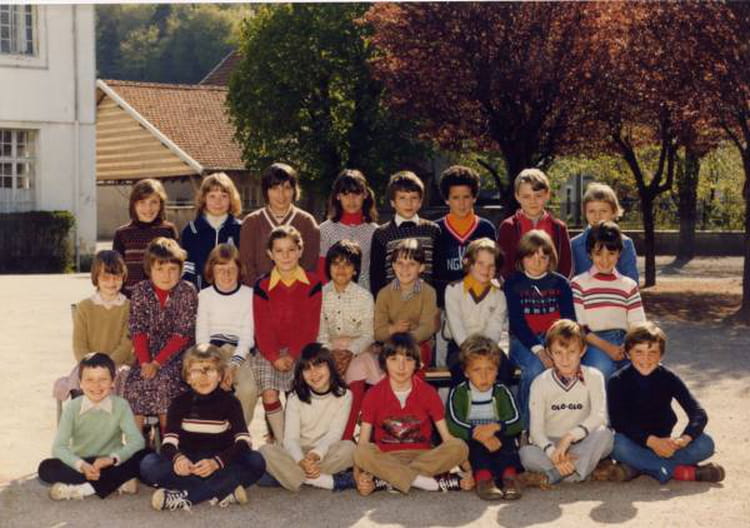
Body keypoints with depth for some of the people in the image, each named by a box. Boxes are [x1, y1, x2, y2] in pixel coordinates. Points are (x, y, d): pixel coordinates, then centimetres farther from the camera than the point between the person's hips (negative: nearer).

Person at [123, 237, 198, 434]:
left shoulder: (187, 292, -5)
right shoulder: (140, 292, 4)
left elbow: (182, 334, -11)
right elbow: (137, 331, -2)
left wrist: (157, 363, -18)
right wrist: (145, 362, -17)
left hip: (178, 355, -3)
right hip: (147, 354, 3)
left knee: (163, 380, -29)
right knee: (134, 382, -24)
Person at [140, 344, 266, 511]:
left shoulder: (229, 402, -1)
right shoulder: (180, 403, 3)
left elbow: (243, 441, -16)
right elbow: (169, 442, -9)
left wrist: (216, 462, -34)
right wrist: (178, 458, -34)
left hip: (222, 467, -1)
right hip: (188, 467, 1)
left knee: (256, 461, -29)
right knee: (148, 464, -25)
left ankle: (185, 496, -32)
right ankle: (223, 491, -32)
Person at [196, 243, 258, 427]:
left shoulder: (249, 295, 5)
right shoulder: (205, 295, 10)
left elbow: (247, 336, 0)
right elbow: (201, 336, 4)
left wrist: (233, 365, -17)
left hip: (239, 352, 0)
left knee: (249, 389, -31)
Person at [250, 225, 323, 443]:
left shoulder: (312, 284, 2)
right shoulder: (262, 286, 3)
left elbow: (310, 326, -1)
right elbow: (262, 328, -2)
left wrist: (293, 355, -12)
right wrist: (275, 358, -16)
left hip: (301, 351, -1)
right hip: (269, 351, 1)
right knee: (269, 395, -20)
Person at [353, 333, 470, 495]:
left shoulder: (428, 393, 2)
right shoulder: (373, 395, -1)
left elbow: (447, 437, 0)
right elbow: (363, 442, -4)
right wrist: (359, 474, -23)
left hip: (423, 457, 2)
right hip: (386, 458, -2)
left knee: (460, 446, -26)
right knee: (362, 453, -33)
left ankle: (384, 480, -29)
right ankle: (431, 483, -32)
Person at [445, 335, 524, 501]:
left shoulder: (501, 392, 4)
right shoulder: (458, 393, -2)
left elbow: (517, 423, -9)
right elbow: (453, 425, -18)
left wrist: (495, 427, -30)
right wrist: (480, 435, -32)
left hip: (497, 441, 1)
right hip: (471, 445, -1)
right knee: (475, 441, -33)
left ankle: (509, 476, -41)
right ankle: (483, 478, -47)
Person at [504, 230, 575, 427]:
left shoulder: (561, 283, 10)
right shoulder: (513, 284, 3)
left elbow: (570, 320, 1)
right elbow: (517, 322, -8)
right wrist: (539, 351, -22)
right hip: (523, 341, -2)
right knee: (535, 368, -34)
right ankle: (526, 427, -17)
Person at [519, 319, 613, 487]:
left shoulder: (593, 377, -1)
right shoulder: (540, 383, -1)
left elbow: (599, 416, -16)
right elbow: (536, 428, -10)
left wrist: (569, 437, -31)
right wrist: (553, 453, -29)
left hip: (584, 445, 1)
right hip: (550, 445, -1)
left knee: (604, 434, -32)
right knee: (526, 453, -31)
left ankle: (550, 476, -30)